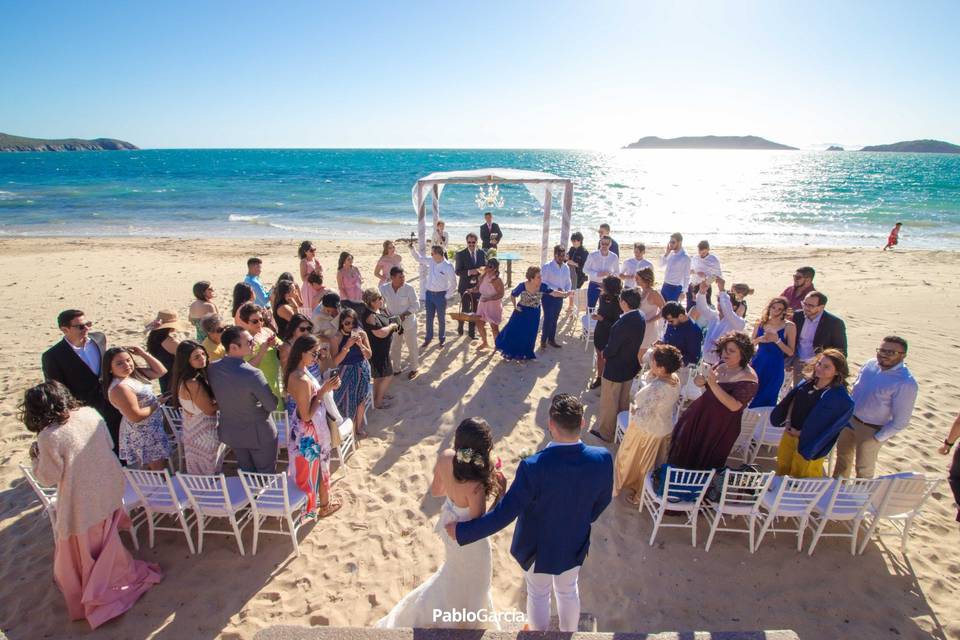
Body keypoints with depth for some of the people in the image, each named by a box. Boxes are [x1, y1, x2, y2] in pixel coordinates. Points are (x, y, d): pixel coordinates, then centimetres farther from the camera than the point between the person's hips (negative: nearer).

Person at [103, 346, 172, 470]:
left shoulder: (134, 373, 0)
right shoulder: (120, 388, -26)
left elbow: (161, 371, 3)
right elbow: (136, 416, -29)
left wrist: (143, 353, -4)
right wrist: (156, 404, -14)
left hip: (152, 427, 9)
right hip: (142, 432, -9)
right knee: (157, 468, 3)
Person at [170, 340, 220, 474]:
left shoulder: (193, 376, -4)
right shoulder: (192, 384, -32)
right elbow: (209, 409, -22)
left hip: (194, 430, 8)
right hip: (203, 434, -8)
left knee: (198, 473, 26)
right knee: (208, 474, 12)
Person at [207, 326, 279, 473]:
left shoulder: (211, 368, -14)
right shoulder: (253, 374, -33)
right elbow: (272, 406, -23)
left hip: (230, 432, 6)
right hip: (259, 433, -6)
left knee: (246, 472, 27)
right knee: (266, 474, 18)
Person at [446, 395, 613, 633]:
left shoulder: (533, 467, -39)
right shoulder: (602, 459, -26)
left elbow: (503, 515, -29)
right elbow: (603, 501, -7)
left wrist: (461, 531, -14)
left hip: (537, 548, -3)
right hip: (575, 544, 3)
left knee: (538, 594, 27)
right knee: (568, 590, 32)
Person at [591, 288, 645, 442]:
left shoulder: (624, 322, -32)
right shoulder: (640, 318, -6)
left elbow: (611, 349, -25)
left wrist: (604, 353, -3)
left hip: (616, 368, -8)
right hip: (631, 366, 8)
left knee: (609, 402, 12)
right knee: (624, 400, 25)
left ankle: (605, 432, 28)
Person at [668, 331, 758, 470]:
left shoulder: (748, 379, -23)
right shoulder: (721, 365, -4)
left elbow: (734, 406, -30)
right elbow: (697, 382, 2)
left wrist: (713, 384, -35)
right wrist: (704, 376, -22)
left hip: (721, 426, -7)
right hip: (700, 415, 7)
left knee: (704, 463, 11)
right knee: (684, 446, 22)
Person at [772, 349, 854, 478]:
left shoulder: (840, 397, -21)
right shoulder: (808, 383, -4)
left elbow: (824, 424, -19)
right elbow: (793, 400, 9)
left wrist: (800, 433, -14)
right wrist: (788, 421, -3)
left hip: (809, 441, -6)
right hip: (789, 433, 6)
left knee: (802, 475, 14)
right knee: (783, 468, 24)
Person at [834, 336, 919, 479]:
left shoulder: (906, 383, -26)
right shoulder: (870, 364, -8)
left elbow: (901, 421, -21)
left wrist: (877, 438, -15)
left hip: (871, 430, -6)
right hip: (849, 419, 6)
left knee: (864, 468, 17)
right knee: (843, 453, 26)